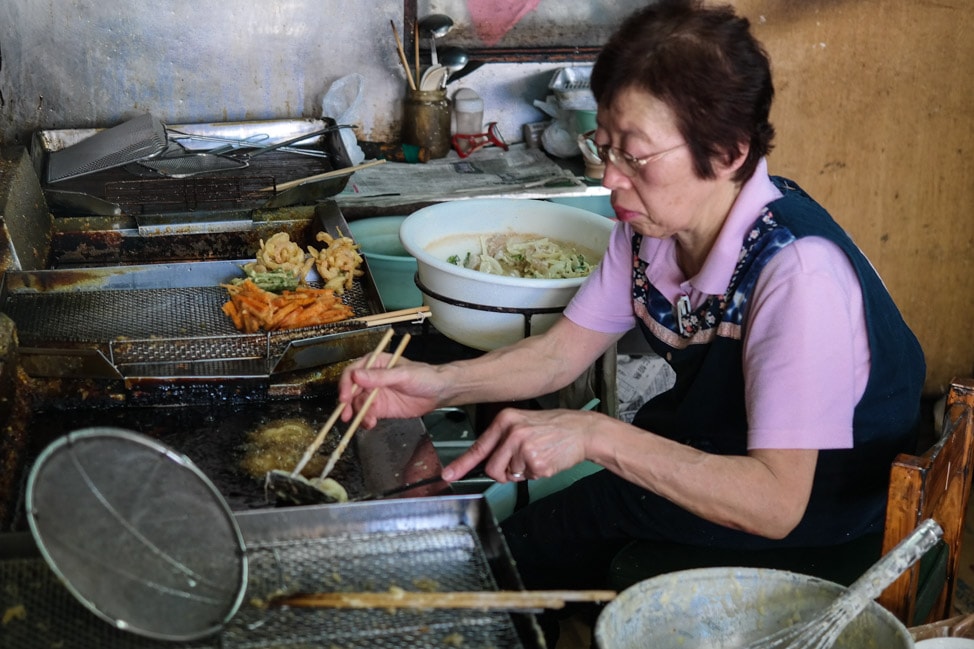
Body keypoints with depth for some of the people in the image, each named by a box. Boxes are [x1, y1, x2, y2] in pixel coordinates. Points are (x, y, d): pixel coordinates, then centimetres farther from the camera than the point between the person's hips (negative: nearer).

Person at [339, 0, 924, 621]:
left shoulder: (798, 273, -34)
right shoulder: (655, 221, -11)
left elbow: (775, 501, -36)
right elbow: (563, 351, 0)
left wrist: (595, 435, -40)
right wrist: (441, 383, -16)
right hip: (712, 447, 6)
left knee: (596, 503, -17)